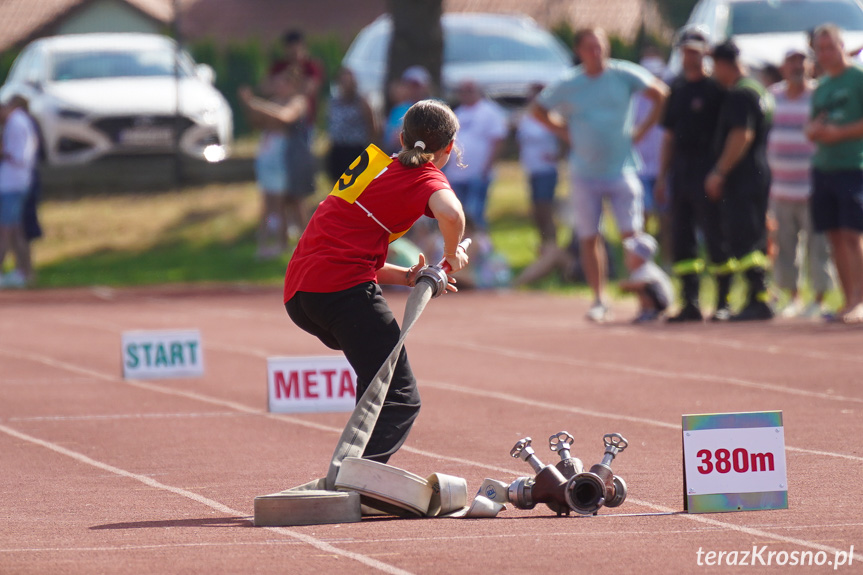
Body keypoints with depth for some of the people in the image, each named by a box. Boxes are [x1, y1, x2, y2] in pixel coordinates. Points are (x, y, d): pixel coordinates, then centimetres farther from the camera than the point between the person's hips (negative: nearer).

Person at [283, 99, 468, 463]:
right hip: (345, 289, -8)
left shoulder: (375, 164, 28)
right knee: (400, 401, -13)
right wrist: (452, 254, -1)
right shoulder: (427, 179, 4)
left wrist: (406, 277, 20)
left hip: (297, 295, 8)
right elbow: (450, 214, -21)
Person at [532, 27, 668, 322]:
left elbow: (661, 94, 7)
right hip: (585, 173, 2)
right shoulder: (567, 85, 1)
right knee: (589, 239, 3)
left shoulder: (624, 74, -2)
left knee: (631, 233, -7)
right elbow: (538, 109, 15)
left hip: (622, 169, -2)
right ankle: (599, 300, 12)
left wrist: (643, 129, 1)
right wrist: (565, 133, 4)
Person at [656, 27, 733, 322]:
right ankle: (690, 303, 10)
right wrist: (662, 176, 15)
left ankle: (724, 301, -1)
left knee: (715, 238, -6)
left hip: (707, 173, -7)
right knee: (681, 239, 6)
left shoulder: (717, 88, -3)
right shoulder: (676, 88, 16)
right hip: (680, 173, 7)